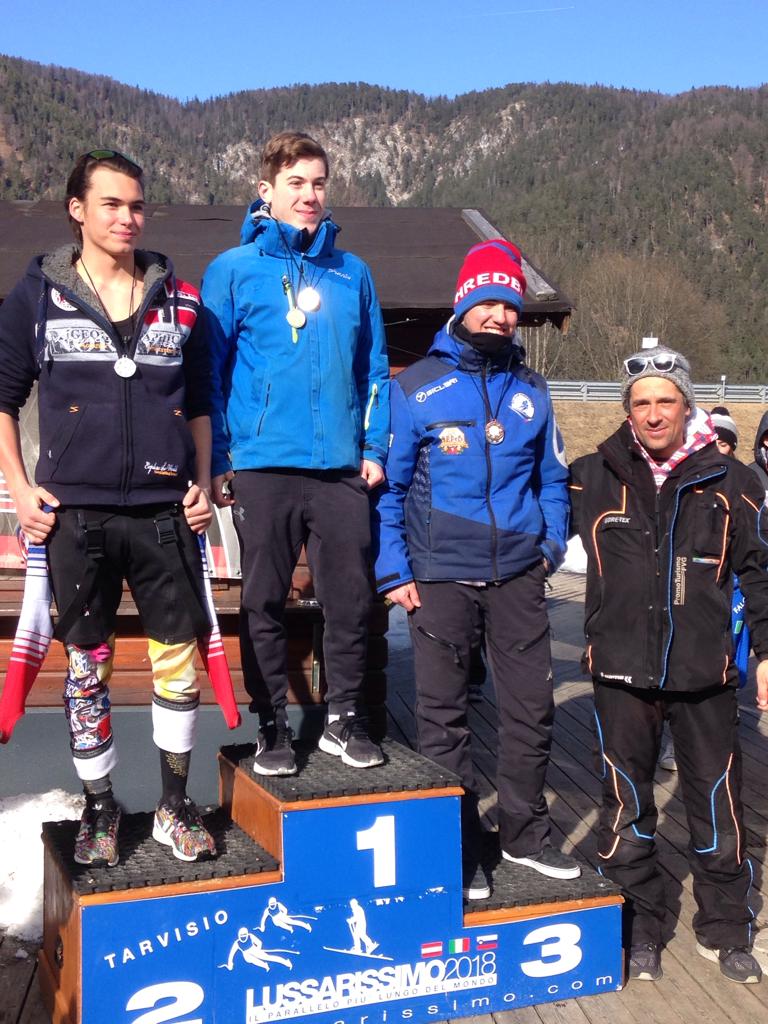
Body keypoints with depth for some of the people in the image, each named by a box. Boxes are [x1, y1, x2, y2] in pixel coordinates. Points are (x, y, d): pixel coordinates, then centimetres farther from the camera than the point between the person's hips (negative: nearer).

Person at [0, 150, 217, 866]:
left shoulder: (178, 299, 9)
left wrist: (202, 483, 6)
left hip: (164, 512, 2)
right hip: (76, 514, -1)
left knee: (179, 659, 4)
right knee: (86, 666, 6)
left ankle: (174, 804, 21)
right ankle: (99, 809, 23)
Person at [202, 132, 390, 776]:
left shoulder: (352, 273, 10)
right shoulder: (234, 270, 2)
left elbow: (375, 370, 13)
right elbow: (209, 372, 0)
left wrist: (375, 449, 5)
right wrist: (218, 462, -5)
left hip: (342, 469, 2)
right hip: (263, 467, -2)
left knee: (351, 601, 6)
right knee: (264, 603, 6)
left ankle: (345, 720, 23)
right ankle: (273, 728, 19)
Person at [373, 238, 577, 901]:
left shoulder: (531, 391, 9)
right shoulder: (417, 387, -1)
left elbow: (552, 477, 18)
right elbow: (387, 486, 0)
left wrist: (551, 546, 6)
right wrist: (394, 571, -5)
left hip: (518, 574, 3)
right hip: (441, 578, -3)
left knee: (532, 709, 9)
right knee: (444, 716, 4)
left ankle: (526, 832, 27)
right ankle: (460, 849, 19)